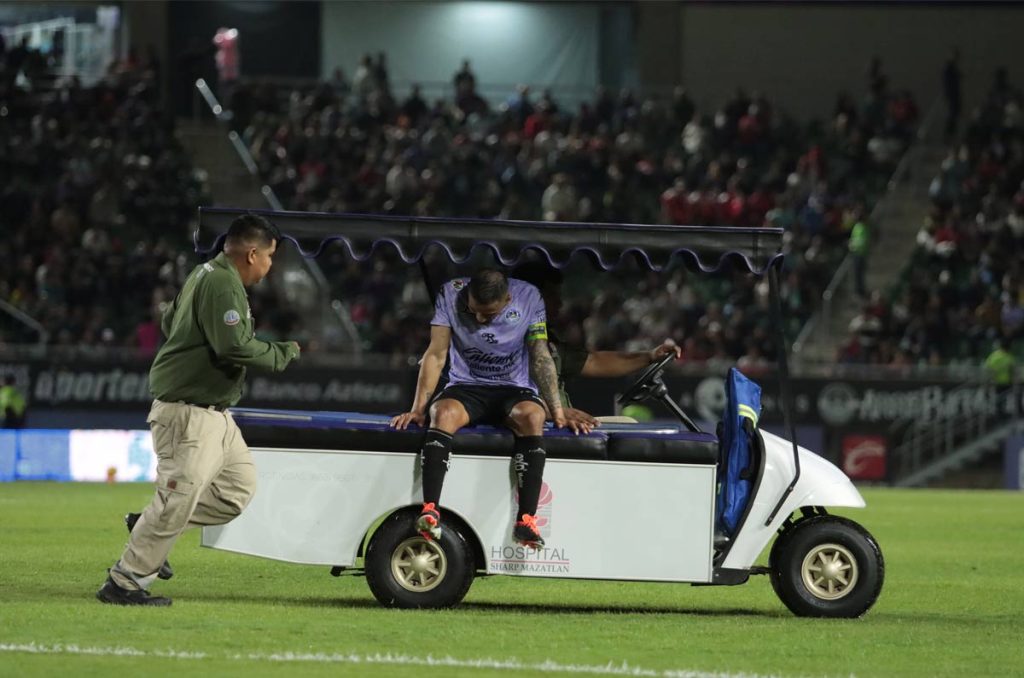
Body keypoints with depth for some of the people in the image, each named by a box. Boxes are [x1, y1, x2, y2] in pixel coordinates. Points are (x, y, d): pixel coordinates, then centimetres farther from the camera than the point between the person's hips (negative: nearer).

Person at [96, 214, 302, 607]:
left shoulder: (205, 275, 15)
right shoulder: (223, 284, -18)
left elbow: (169, 322, 25)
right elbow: (235, 347, -26)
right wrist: (281, 355, -12)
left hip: (212, 411, 11)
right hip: (189, 412, -11)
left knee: (239, 486, 11)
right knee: (178, 498, -10)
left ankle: (148, 527, 16)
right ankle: (123, 583, -3)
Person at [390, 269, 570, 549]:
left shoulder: (528, 298, -7)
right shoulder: (451, 294, -7)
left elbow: (541, 358, -3)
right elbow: (436, 354, -6)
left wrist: (557, 410, -9)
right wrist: (418, 408, -13)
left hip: (514, 390, 0)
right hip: (466, 388, 0)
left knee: (532, 416, -35)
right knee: (444, 413, -35)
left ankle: (526, 520, -40)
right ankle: (430, 511, -44)